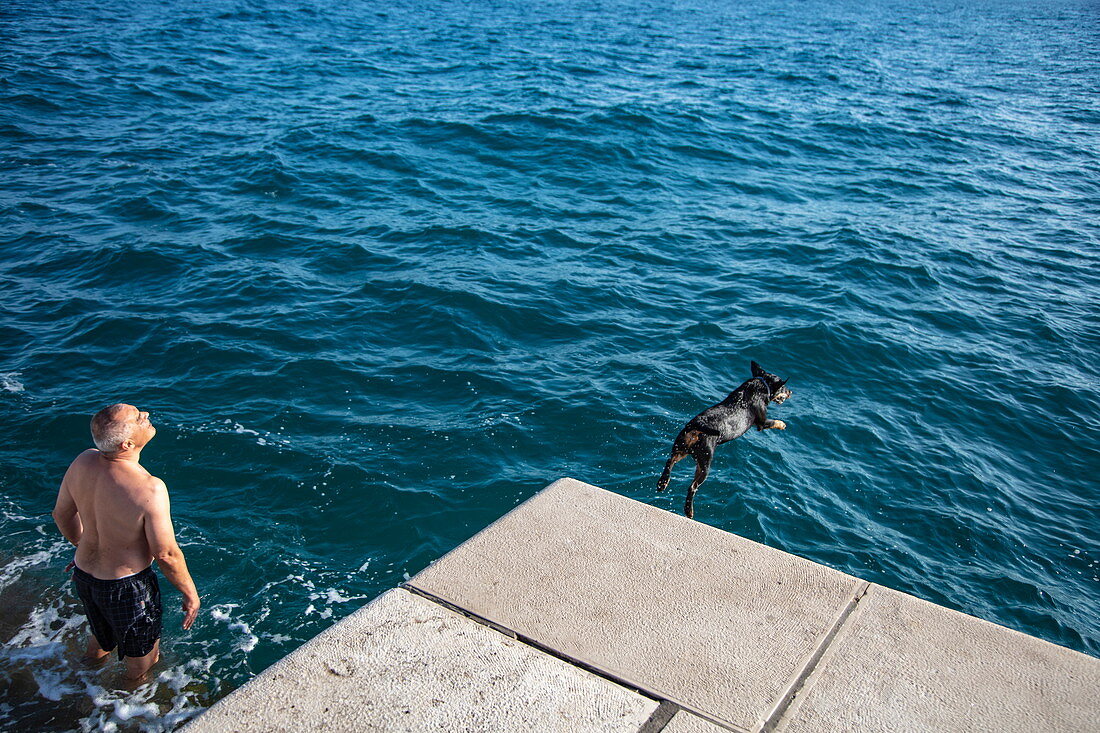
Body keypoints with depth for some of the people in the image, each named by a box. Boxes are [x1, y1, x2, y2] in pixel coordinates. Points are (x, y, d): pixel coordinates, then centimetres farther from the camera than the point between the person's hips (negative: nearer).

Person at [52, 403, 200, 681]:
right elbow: (166, 554, -24)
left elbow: (61, 514, 4)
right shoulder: (149, 489, -33)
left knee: (100, 637, 36)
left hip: (85, 573, 6)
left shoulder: (83, 462, -13)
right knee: (142, 657, 23)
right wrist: (190, 593, -8)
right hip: (127, 585, -6)